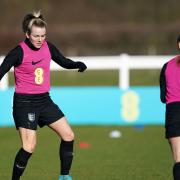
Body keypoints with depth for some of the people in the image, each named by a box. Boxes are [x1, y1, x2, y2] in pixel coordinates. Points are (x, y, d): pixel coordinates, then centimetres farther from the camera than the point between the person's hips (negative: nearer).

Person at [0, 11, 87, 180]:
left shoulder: (48, 47, 1)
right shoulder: (19, 52, -16)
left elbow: (64, 62, 13)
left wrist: (78, 64, -7)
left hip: (44, 100, 6)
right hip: (24, 102, -6)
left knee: (68, 136, 2)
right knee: (29, 147, -13)